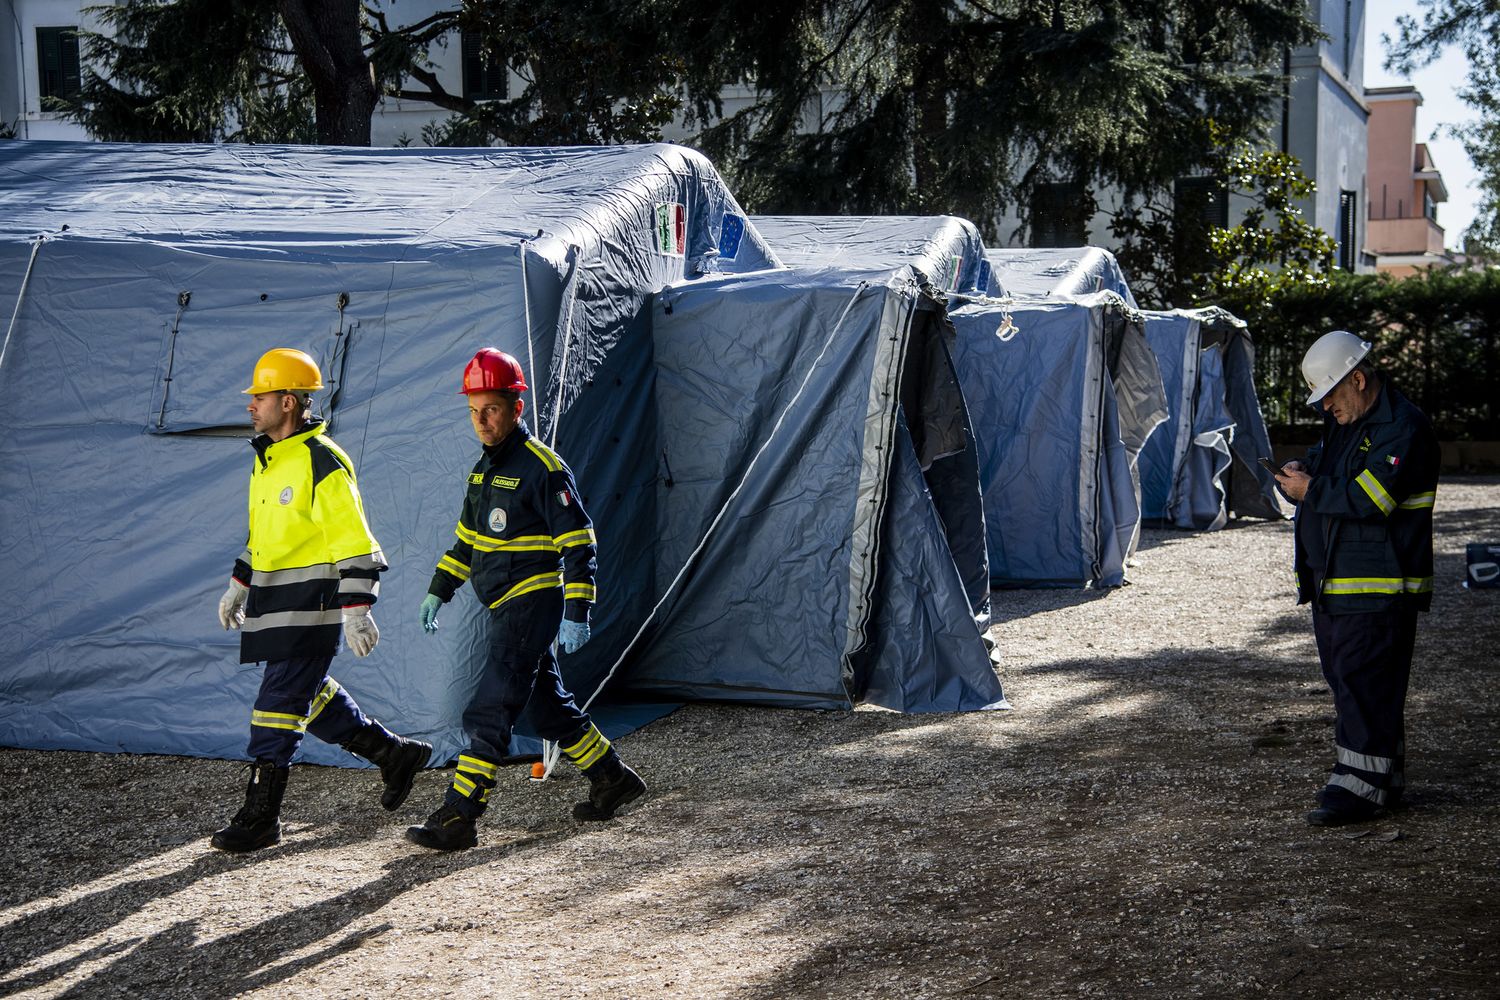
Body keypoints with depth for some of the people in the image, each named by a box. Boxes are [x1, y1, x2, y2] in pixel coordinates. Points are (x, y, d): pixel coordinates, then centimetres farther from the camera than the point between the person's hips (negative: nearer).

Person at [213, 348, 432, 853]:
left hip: (310, 607, -9)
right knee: (308, 696, 15)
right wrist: (238, 585, 24)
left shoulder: (323, 463, -16)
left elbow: (355, 544, -17)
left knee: (279, 703, -8)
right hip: (274, 603, 10)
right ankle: (395, 754, 30)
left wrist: (355, 612, -20)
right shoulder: (266, 458, 13)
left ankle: (260, 817, -1)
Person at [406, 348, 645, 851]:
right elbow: (466, 538, 24)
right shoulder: (483, 468, 13)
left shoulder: (542, 468, -14)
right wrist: (439, 591, 19)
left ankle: (457, 818, -7)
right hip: (505, 608, 9)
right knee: (549, 705, 17)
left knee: (489, 712, -10)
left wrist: (576, 613, -19)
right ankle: (613, 778, 31)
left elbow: (578, 544, -15)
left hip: (532, 604, -9)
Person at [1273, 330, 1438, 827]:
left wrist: (1311, 491, -13)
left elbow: (1368, 499, -24)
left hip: (1378, 590, -10)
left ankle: (1362, 784, -8)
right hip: (1332, 582, 10)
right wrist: (1303, 470, 7)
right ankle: (1385, 777, 21)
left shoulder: (1403, 430, -14)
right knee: (1348, 679, 13)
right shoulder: (1345, 421, 17)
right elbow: (1327, 461, 31)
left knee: (1364, 683, -10)